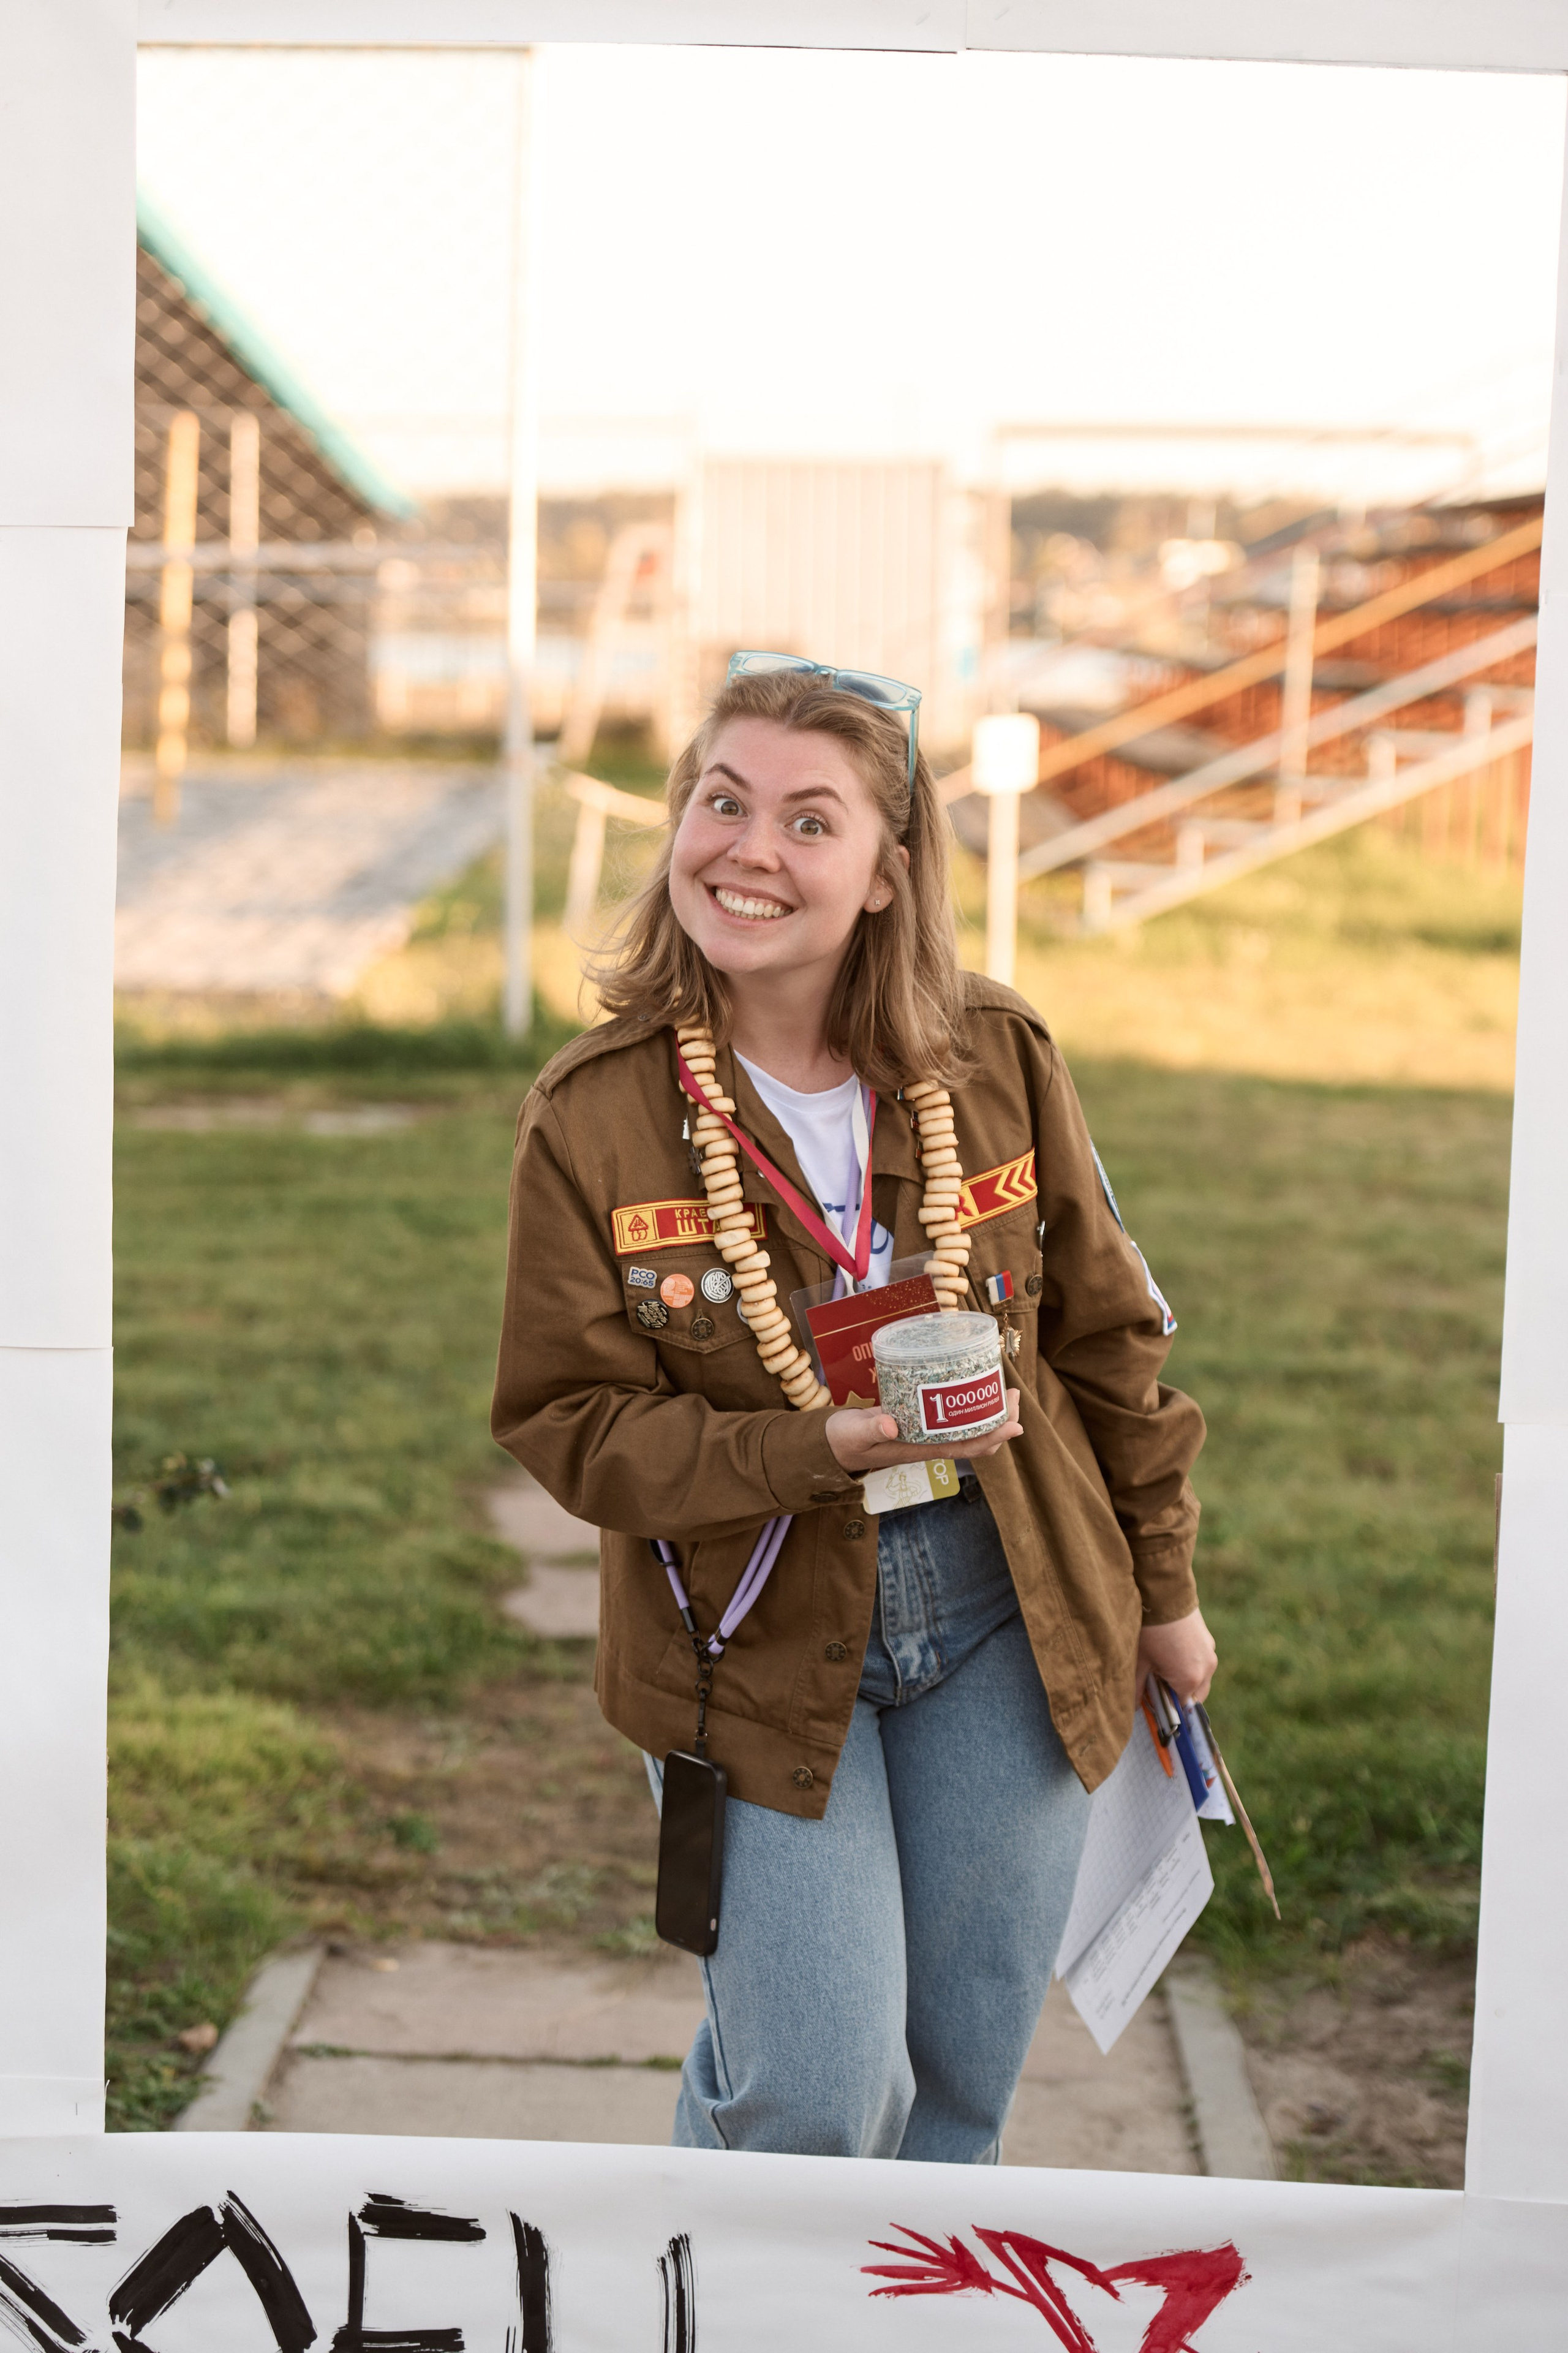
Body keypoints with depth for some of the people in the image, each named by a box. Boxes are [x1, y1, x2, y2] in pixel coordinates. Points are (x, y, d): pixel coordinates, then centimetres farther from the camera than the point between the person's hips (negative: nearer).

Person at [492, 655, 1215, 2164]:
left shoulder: (998, 1062, -5)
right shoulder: (593, 1117, -11)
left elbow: (1106, 1332, 7)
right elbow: (570, 1420, -9)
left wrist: (1161, 1586, 13)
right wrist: (818, 1450, -24)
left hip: (1004, 1630, 3)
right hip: (758, 1646, -2)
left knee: (961, 2083, 11)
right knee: (815, 2097, -6)